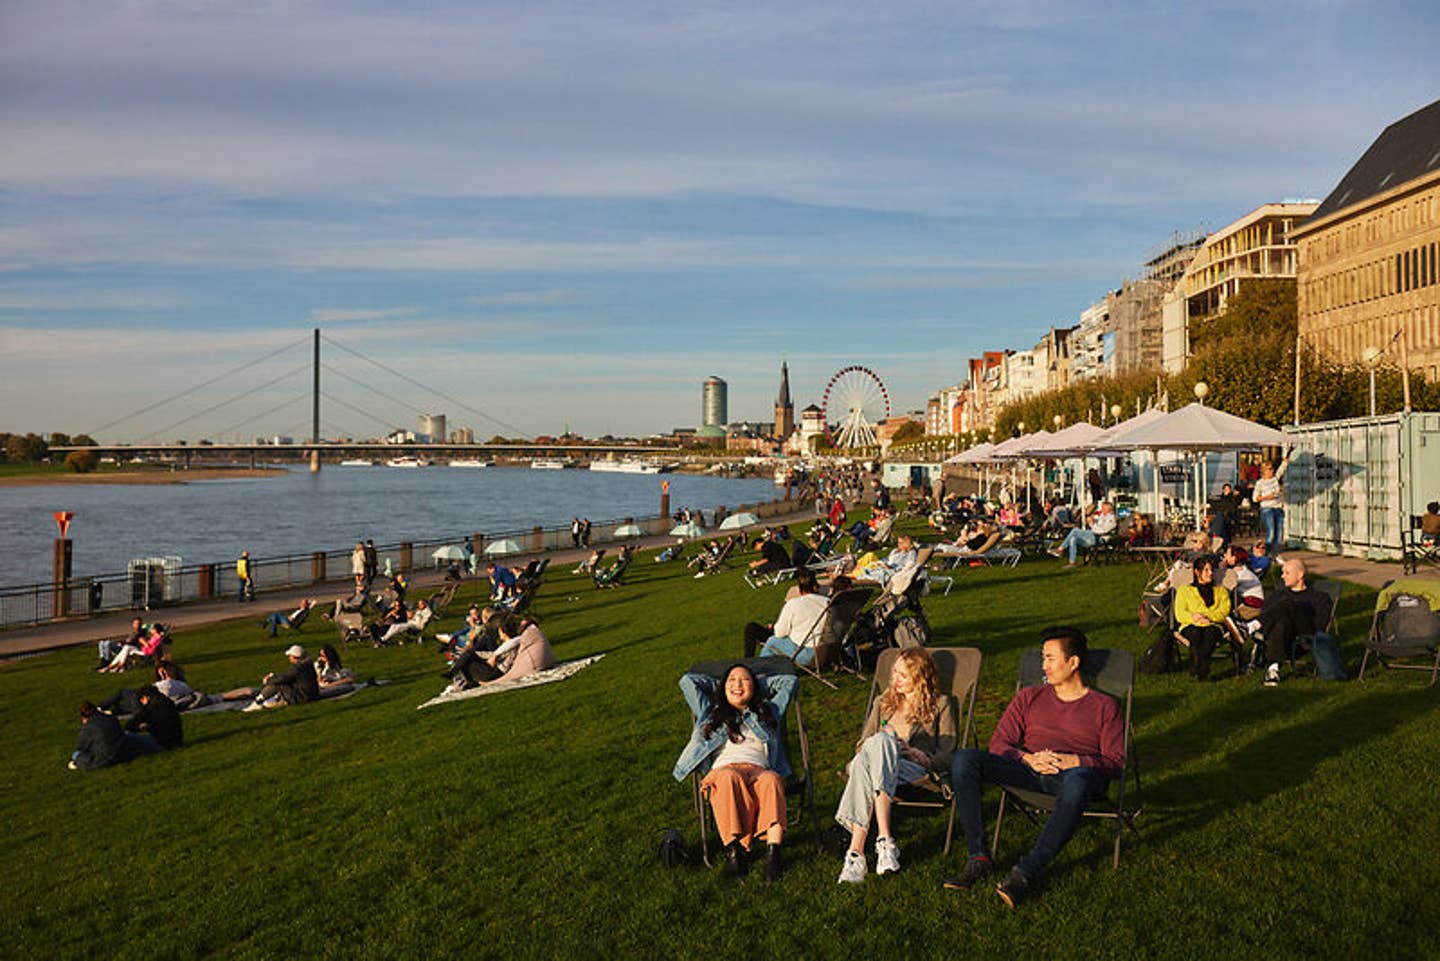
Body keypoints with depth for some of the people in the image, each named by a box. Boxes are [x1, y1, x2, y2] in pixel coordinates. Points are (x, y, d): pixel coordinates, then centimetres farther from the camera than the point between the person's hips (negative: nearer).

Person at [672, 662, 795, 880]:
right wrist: (718, 685, 42)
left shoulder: (768, 712, 34)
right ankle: (733, 849, -46)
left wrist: (759, 684, 40)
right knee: (729, 779, -40)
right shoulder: (711, 713, 34)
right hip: (723, 770, -1)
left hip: (759, 770, 1)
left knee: (772, 779, -38)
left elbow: (790, 681, 38)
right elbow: (687, 681, 34)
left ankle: (773, 849, -51)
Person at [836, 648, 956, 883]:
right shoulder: (882, 703, 31)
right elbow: (862, 745, 23)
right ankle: (884, 838, -47)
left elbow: (947, 755, 10)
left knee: (881, 741, -36)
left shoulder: (940, 705, 20)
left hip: (915, 772, -3)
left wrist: (925, 758, -10)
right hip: (878, 767, 3)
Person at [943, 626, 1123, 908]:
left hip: (1076, 772, -3)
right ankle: (979, 858, -24)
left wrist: (1074, 761, -12)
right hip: (1027, 770, 3)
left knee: (1077, 782, -43)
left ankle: (1025, 873, -39)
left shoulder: (1104, 706, 17)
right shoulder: (1029, 697, 24)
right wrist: (1027, 758, -8)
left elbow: (1116, 762, 7)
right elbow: (999, 743, 15)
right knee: (963, 760, -22)